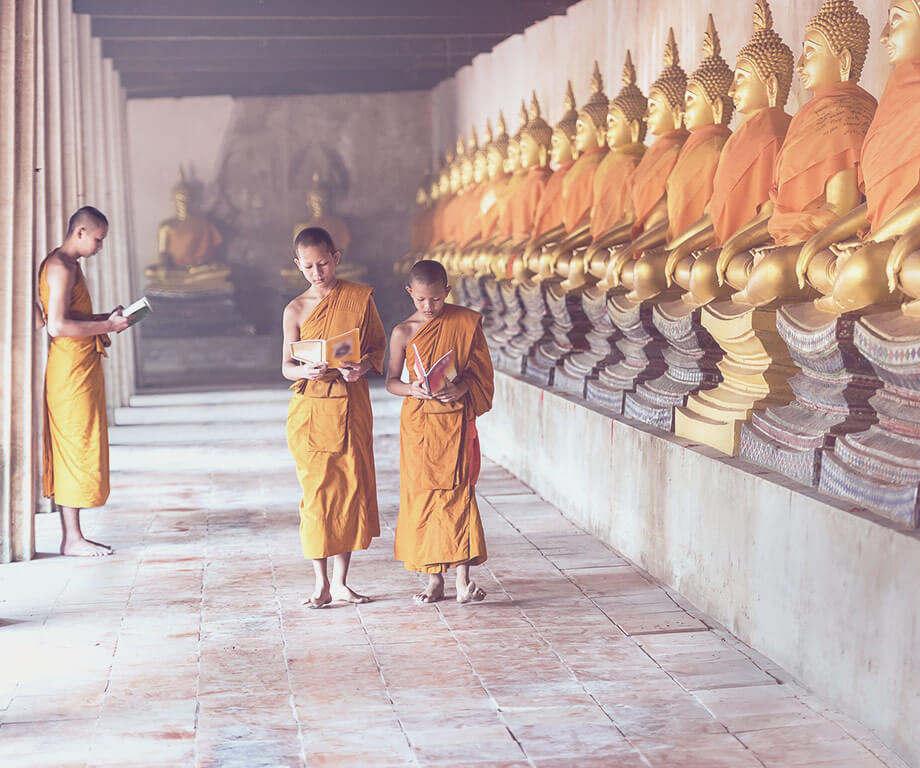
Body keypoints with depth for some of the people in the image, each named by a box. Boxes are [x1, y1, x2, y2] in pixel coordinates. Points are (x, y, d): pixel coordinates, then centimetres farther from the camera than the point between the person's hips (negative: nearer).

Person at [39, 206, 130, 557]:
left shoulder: (68, 265, 18)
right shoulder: (60, 267, -15)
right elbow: (57, 326, -23)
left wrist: (105, 318, 13)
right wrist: (106, 325, -16)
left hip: (80, 367, 10)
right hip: (71, 370, -10)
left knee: (69, 451, 11)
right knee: (77, 449, -6)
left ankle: (70, 535, 15)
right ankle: (72, 538, -1)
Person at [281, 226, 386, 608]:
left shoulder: (360, 297, 2)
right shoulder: (296, 310, 1)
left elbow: (379, 345, 9)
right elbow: (286, 366, 2)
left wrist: (364, 366, -12)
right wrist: (306, 371, -20)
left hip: (351, 407, 1)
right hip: (309, 410, -1)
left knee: (351, 488, 3)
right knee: (316, 492, -2)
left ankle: (341, 581, 15)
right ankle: (321, 583, 9)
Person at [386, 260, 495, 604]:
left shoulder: (465, 322, 0)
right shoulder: (403, 333, 0)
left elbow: (480, 371, 3)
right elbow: (391, 381, 5)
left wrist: (461, 387, -17)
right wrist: (412, 389, -16)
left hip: (455, 418, -1)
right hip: (418, 421, 1)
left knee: (458, 492, -6)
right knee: (422, 495, 3)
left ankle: (463, 578, -5)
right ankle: (433, 578, 13)